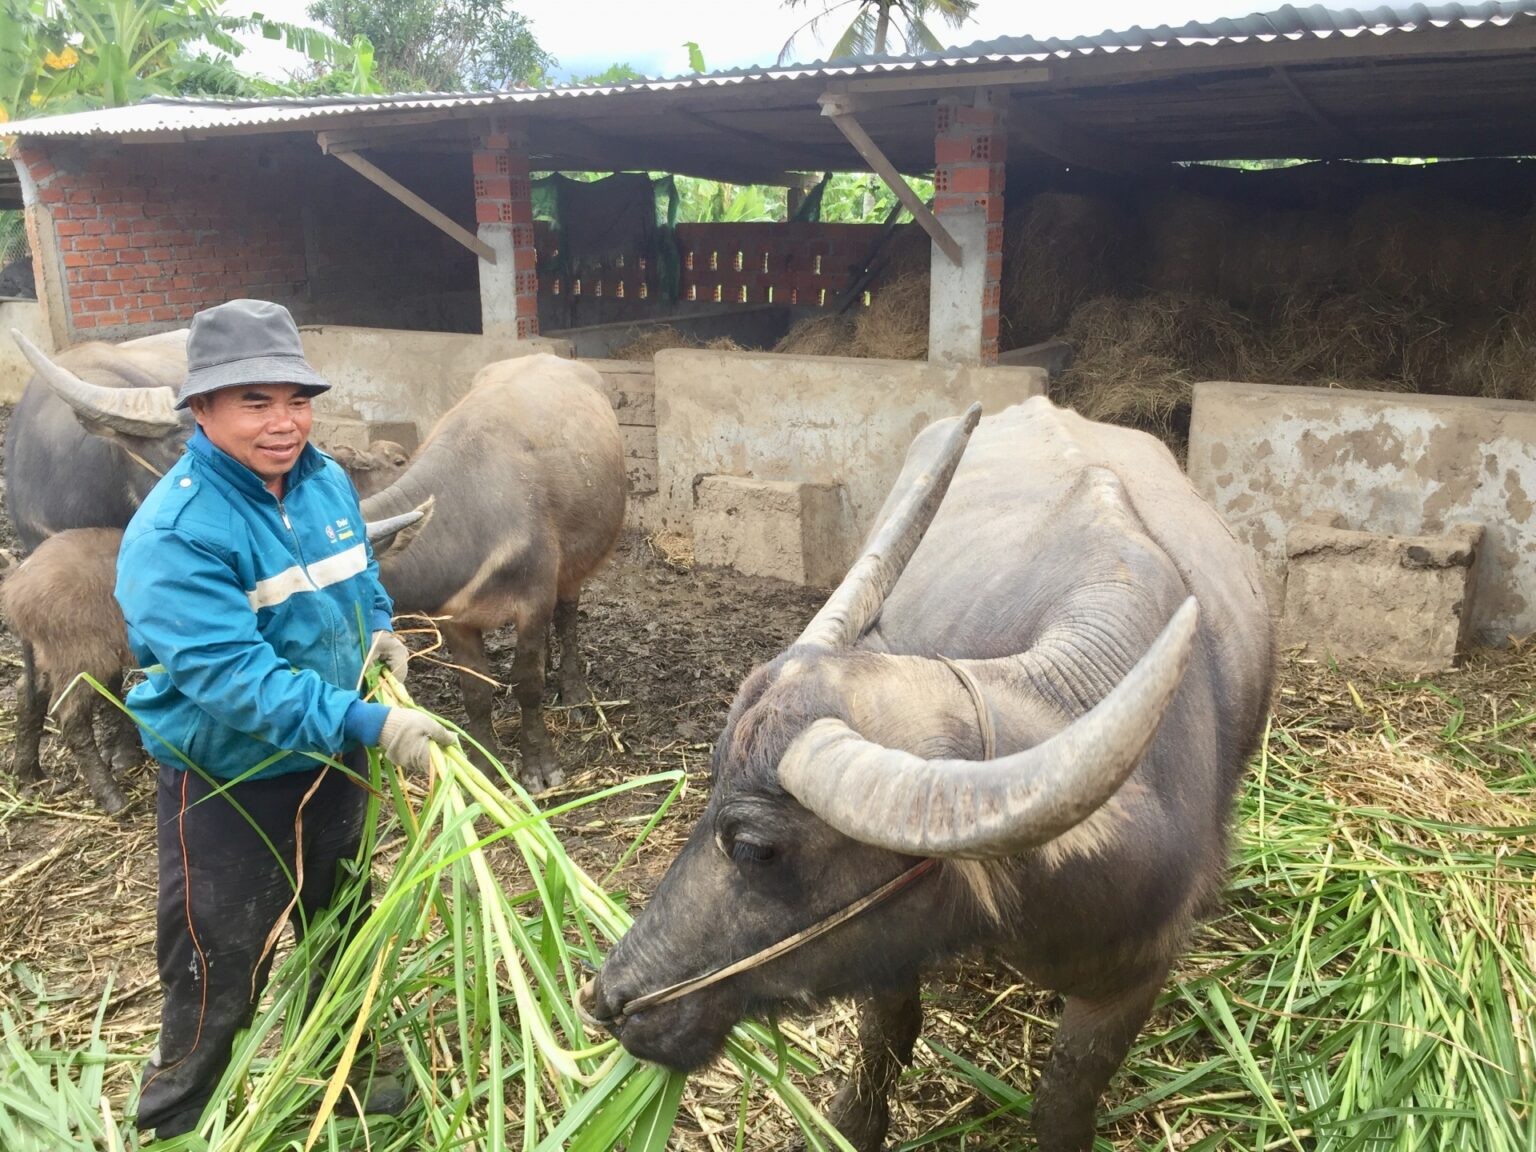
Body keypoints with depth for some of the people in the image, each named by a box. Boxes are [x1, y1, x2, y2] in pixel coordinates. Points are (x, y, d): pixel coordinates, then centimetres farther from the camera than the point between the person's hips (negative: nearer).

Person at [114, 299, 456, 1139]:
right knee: (218, 978, 9)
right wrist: (372, 724, -39)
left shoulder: (326, 481, -4)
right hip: (227, 785, -7)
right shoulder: (174, 532, -26)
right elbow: (231, 675, -34)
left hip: (328, 765, 7)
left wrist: (377, 630, -9)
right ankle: (171, 1124, 36)